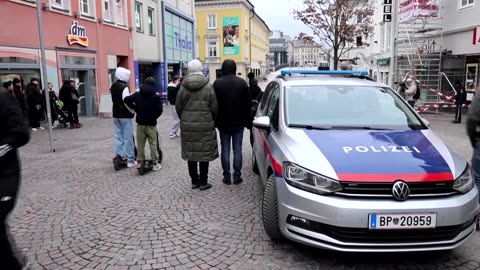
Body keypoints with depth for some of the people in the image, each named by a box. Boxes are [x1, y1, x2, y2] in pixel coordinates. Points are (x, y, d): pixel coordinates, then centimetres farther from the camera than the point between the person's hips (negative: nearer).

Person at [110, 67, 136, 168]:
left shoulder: (113, 86, 10)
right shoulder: (124, 87, -17)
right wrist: (133, 111, -7)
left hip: (116, 114, 8)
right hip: (125, 115, -8)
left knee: (118, 135, 14)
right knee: (128, 137, -3)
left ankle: (118, 155, 16)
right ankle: (130, 160, 0)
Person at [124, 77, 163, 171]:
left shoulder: (137, 94, 2)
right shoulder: (156, 96, -7)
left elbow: (126, 99, -5)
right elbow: (160, 110, -15)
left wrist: (135, 108, 4)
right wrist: (154, 117, 1)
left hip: (140, 123, 2)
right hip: (151, 124, -2)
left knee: (140, 143, 9)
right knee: (153, 143, 3)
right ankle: (155, 163, 6)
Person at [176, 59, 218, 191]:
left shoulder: (183, 87, -1)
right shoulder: (208, 86, -7)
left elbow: (178, 107, 3)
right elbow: (214, 108, -5)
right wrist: (213, 121, 11)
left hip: (187, 126, 3)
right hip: (205, 125, -2)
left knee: (191, 153, 11)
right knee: (204, 153, 5)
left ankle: (194, 181, 20)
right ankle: (203, 182, 10)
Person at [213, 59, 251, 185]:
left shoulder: (217, 83, -4)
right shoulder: (242, 82, -2)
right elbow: (248, 104, 1)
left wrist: (216, 121, 7)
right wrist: (246, 120, 10)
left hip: (223, 123, 0)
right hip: (238, 123, 0)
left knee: (225, 150, 5)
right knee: (237, 149, 4)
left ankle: (227, 176, 9)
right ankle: (237, 176, 7)